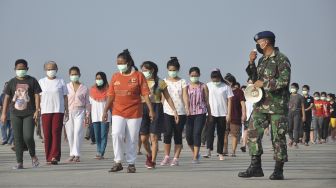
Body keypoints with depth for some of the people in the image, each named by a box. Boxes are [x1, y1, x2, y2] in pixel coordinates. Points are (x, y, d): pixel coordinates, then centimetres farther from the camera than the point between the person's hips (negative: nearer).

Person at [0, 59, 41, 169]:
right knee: (18, 139, 0)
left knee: (28, 137, -12)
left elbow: (37, 96, 1)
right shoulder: (12, 82, 9)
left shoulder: (32, 81, 4)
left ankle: (33, 156, 14)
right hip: (15, 114, 2)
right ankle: (19, 163, 4)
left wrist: (37, 110, -11)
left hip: (29, 114, -2)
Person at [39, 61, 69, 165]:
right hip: (45, 110, 1)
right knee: (47, 134, 0)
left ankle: (55, 157, -14)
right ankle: (48, 157, 5)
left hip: (58, 110, -1)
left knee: (56, 133, -11)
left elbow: (65, 97, 9)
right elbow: (39, 97, 10)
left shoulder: (61, 82, 7)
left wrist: (67, 111, 4)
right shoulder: (41, 82, 10)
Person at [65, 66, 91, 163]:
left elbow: (87, 102, 11)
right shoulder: (66, 87, 7)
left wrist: (87, 115, 6)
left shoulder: (84, 88, 8)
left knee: (78, 133, -12)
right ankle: (72, 154, 11)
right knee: (70, 134, 1)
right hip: (69, 112, 1)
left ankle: (77, 155, -11)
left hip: (80, 112, -1)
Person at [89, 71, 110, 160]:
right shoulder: (92, 90, 11)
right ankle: (99, 152, 9)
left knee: (103, 135, -7)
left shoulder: (108, 90, 1)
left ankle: (101, 153, -11)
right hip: (95, 116, 4)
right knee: (97, 136, 4)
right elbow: (91, 104, 13)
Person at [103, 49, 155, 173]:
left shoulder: (138, 76, -2)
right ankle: (118, 162, -7)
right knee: (116, 134, -16)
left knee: (132, 139, 4)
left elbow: (145, 94, -4)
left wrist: (151, 110, -11)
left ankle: (131, 163, 17)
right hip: (118, 112, 2)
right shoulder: (115, 76, 8)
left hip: (134, 112, -2)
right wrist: (105, 111, 7)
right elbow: (111, 95, 11)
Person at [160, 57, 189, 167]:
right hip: (167, 111, 1)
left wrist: (187, 108, -17)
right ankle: (167, 157, -2)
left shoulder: (182, 82, 4)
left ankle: (176, 158, 6)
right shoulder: (164, 81, 9)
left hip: (180, 112, 0)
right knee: (168, 133, -14)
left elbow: (185, 96, -3)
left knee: (178, 135, 1)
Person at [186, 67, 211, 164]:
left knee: (197, 134, -12)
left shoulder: (203, 86, 5)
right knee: (188, 135, -1)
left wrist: (209, 115, 8)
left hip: (200, 113, -2)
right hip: (189, 113, 2)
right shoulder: (186, 87, 9)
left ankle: (195, 157, -7)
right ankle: (195, 153, 24)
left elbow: (207, 101, 8)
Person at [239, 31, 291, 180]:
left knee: (278, 137, -1)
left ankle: (278, 170, 6)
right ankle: (255, 167, 4)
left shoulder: (281, 59, -8)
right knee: (253, 133, 0)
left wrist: (264, 83, -14)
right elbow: (255, 79, 21)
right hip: (261, 104, 7)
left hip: (277, 105, -7)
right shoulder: (262, 60, 16)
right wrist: (251, 63, 8)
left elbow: (284, 81, -18)